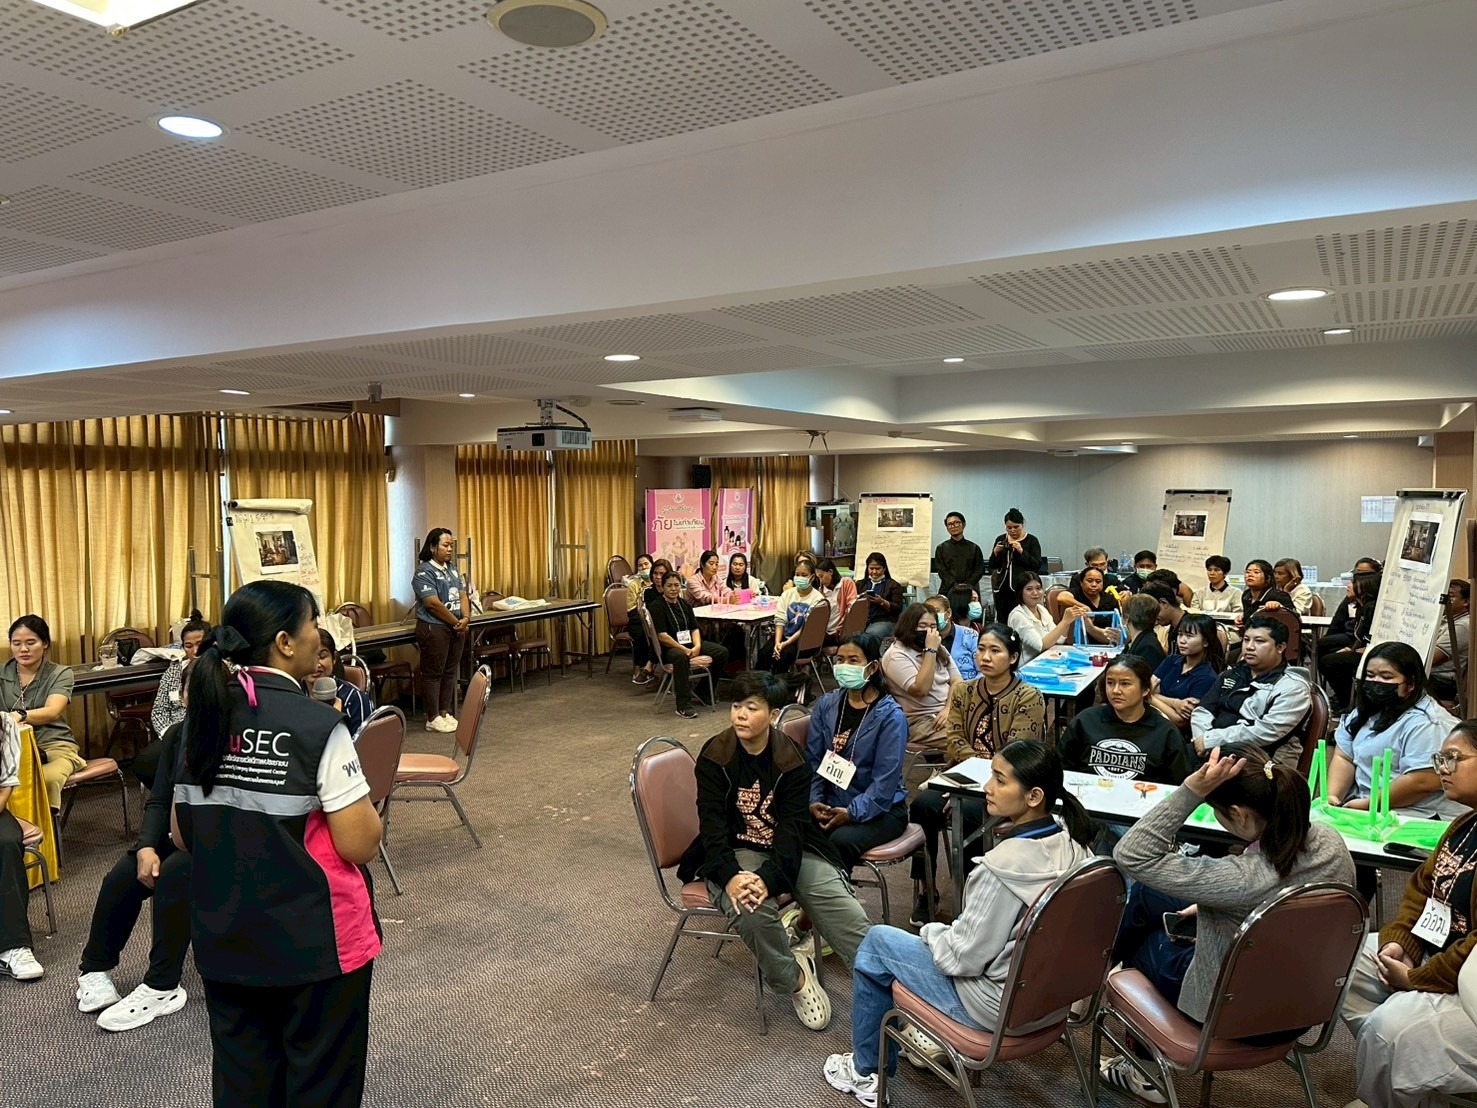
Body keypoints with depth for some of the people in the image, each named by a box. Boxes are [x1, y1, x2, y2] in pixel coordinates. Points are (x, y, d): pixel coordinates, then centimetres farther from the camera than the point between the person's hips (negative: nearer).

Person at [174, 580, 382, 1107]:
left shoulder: (201, 720, -1)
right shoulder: (317, 725, -20)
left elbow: (183, 837, 7)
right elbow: (360, 844, -19)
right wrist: (361, 798, -1)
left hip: (223, 938, 6)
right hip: (313, 940, -6)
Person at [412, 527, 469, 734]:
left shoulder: (452, 569, 13)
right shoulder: (424, 572, -12)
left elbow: (462, 595, 10)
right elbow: (433, 603, -18)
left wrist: (465, 618, -8)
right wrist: (456, 622, -12)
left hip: (456, 628, 8)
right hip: (434, 629, -8)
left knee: (450, 671, 11)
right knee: (433, 673, 0)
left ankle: (446, 713, 19)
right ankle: (433, 718, 5)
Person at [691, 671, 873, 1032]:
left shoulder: (791, 759, -6)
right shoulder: (715, 756, -7)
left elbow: (792, 826, -14)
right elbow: (713, 824, -13)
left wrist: (769, 877, -30)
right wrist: (730, 876, -29)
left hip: (789, 851, 2)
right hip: (736, 852, -1)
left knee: (848, 914, -17)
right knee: (751, 911, -31)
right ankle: (795, 978, -5)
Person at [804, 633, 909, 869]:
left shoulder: (890, 716, -11)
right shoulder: (826, 705, 4)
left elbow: (885, 780, -15)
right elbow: (813, 759, 5)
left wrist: (852, 813, -20)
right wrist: (814, 800, -9)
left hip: (879, 809, -4)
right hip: (831, 804, 4)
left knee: (841, 841, -33)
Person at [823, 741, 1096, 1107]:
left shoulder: (1005, 864, -31)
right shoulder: (1072, 842, -7)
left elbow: (963, 957, -22)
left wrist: (931, 933, -2)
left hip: (1002, 1006, -7)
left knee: (876, 943, 9)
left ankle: (866, 1072, 25)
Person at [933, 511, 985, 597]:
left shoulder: (974, 548, 12)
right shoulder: (941, 548, 11)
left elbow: (979, 570, 6)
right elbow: (941, 571, 2)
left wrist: (966, 586, -8)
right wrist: (956, 586, -11)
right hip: (948, 590, 0)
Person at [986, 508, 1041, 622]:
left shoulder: (1032, 540, 1)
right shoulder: (1000, 539, 11)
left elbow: (1037, 565, -7)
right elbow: (992, 566, 11)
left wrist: (1021, 551, -18)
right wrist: (995, 552, -7)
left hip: (1022, 588, -3)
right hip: (1002, 587, 4)